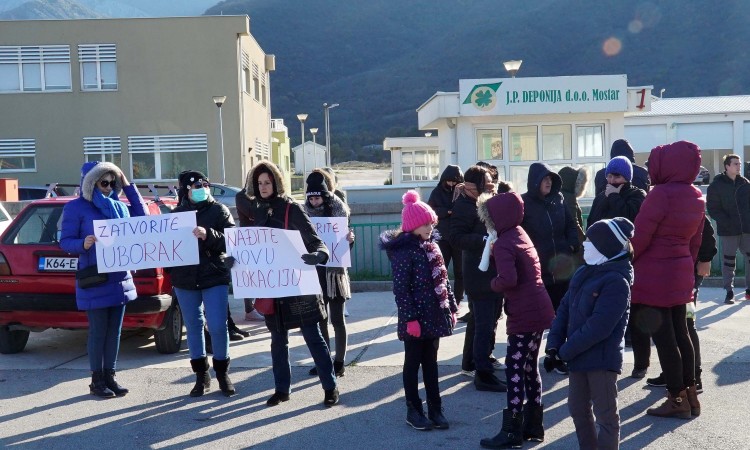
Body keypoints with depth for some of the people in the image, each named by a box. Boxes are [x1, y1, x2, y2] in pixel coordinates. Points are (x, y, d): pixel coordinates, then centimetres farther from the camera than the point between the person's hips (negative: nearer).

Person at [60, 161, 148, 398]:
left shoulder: (119, 206, 11)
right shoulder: (76, 207, -5)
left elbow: (143, 216, 17)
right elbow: (65, 241, -8)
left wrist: (129, 186, 11)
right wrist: (83, 244, -31)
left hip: (120, 279, 6)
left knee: (114, 330, 10)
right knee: (98, 331, 1)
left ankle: (109, 376, 19)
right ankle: (96, 380, 12)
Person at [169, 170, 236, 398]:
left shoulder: (219, 210, -1)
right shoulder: (176, 214, 8)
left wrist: (208, 235, -26)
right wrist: (171, 270, -6)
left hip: (215, 278, -3)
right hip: (185, 280, 3)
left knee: (218, 327, -4)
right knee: (193, 327, 9)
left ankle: (222, 373, 15)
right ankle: (201, 375, 21)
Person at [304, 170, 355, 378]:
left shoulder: (338, 208, -6)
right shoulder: (307, 211, 4)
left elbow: (344, 237, -8)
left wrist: (349, 239, -30)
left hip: (334, 270, -4)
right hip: (314, 271, 4)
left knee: (337, 318, 3)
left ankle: (339, 362, 12)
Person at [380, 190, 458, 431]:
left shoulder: (432, 246, 9)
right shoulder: (403, 251, -15)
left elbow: (442, 279, 14)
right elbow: (401, 289, -18)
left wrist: (452, 307, 12)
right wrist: (410, 318, -21)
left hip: (434, 316, 7)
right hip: (416, 319, -7)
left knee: (431, 362, 15)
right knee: (413, 363, 7)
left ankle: (435, 408, 24)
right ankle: (413, 410, 18)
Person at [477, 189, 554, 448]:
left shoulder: (503, 244, -16)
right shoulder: (519, 233, 13)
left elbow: (508, 280, -29)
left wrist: (493, 283, -9)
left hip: (524, 316, -9)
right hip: (538, 311, 9)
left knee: (515, 371, -1)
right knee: (529, 368, 16)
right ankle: (533, 427, 25)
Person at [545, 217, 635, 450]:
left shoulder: (616, 282, -17)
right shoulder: (583, 273, 8)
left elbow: (598, 327, -23)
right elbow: (564, 309, 8)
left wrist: (563, 352, -18)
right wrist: (553, 345, -3)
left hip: (602, 359, -8)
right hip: (578, 356, 8)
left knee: (605, 414, 4)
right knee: (578, 408, 19)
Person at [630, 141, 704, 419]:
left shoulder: (661, 194, -18)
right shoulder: (696, 197, 8)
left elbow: (639, 236, -17)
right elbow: (695, 240, 14)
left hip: (654, 275, -8)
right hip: (680, 274, 8)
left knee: (663, 337, 0)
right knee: (680, 333, 15)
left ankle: (678, 400, 8)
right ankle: (690, 394, 22)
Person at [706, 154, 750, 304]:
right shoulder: (716, 185, -4)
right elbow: (712, 208, -7)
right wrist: (726, 222, -17)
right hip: (728, 230, -4)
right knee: (728, 261, 2)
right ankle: (729, 292, 12)